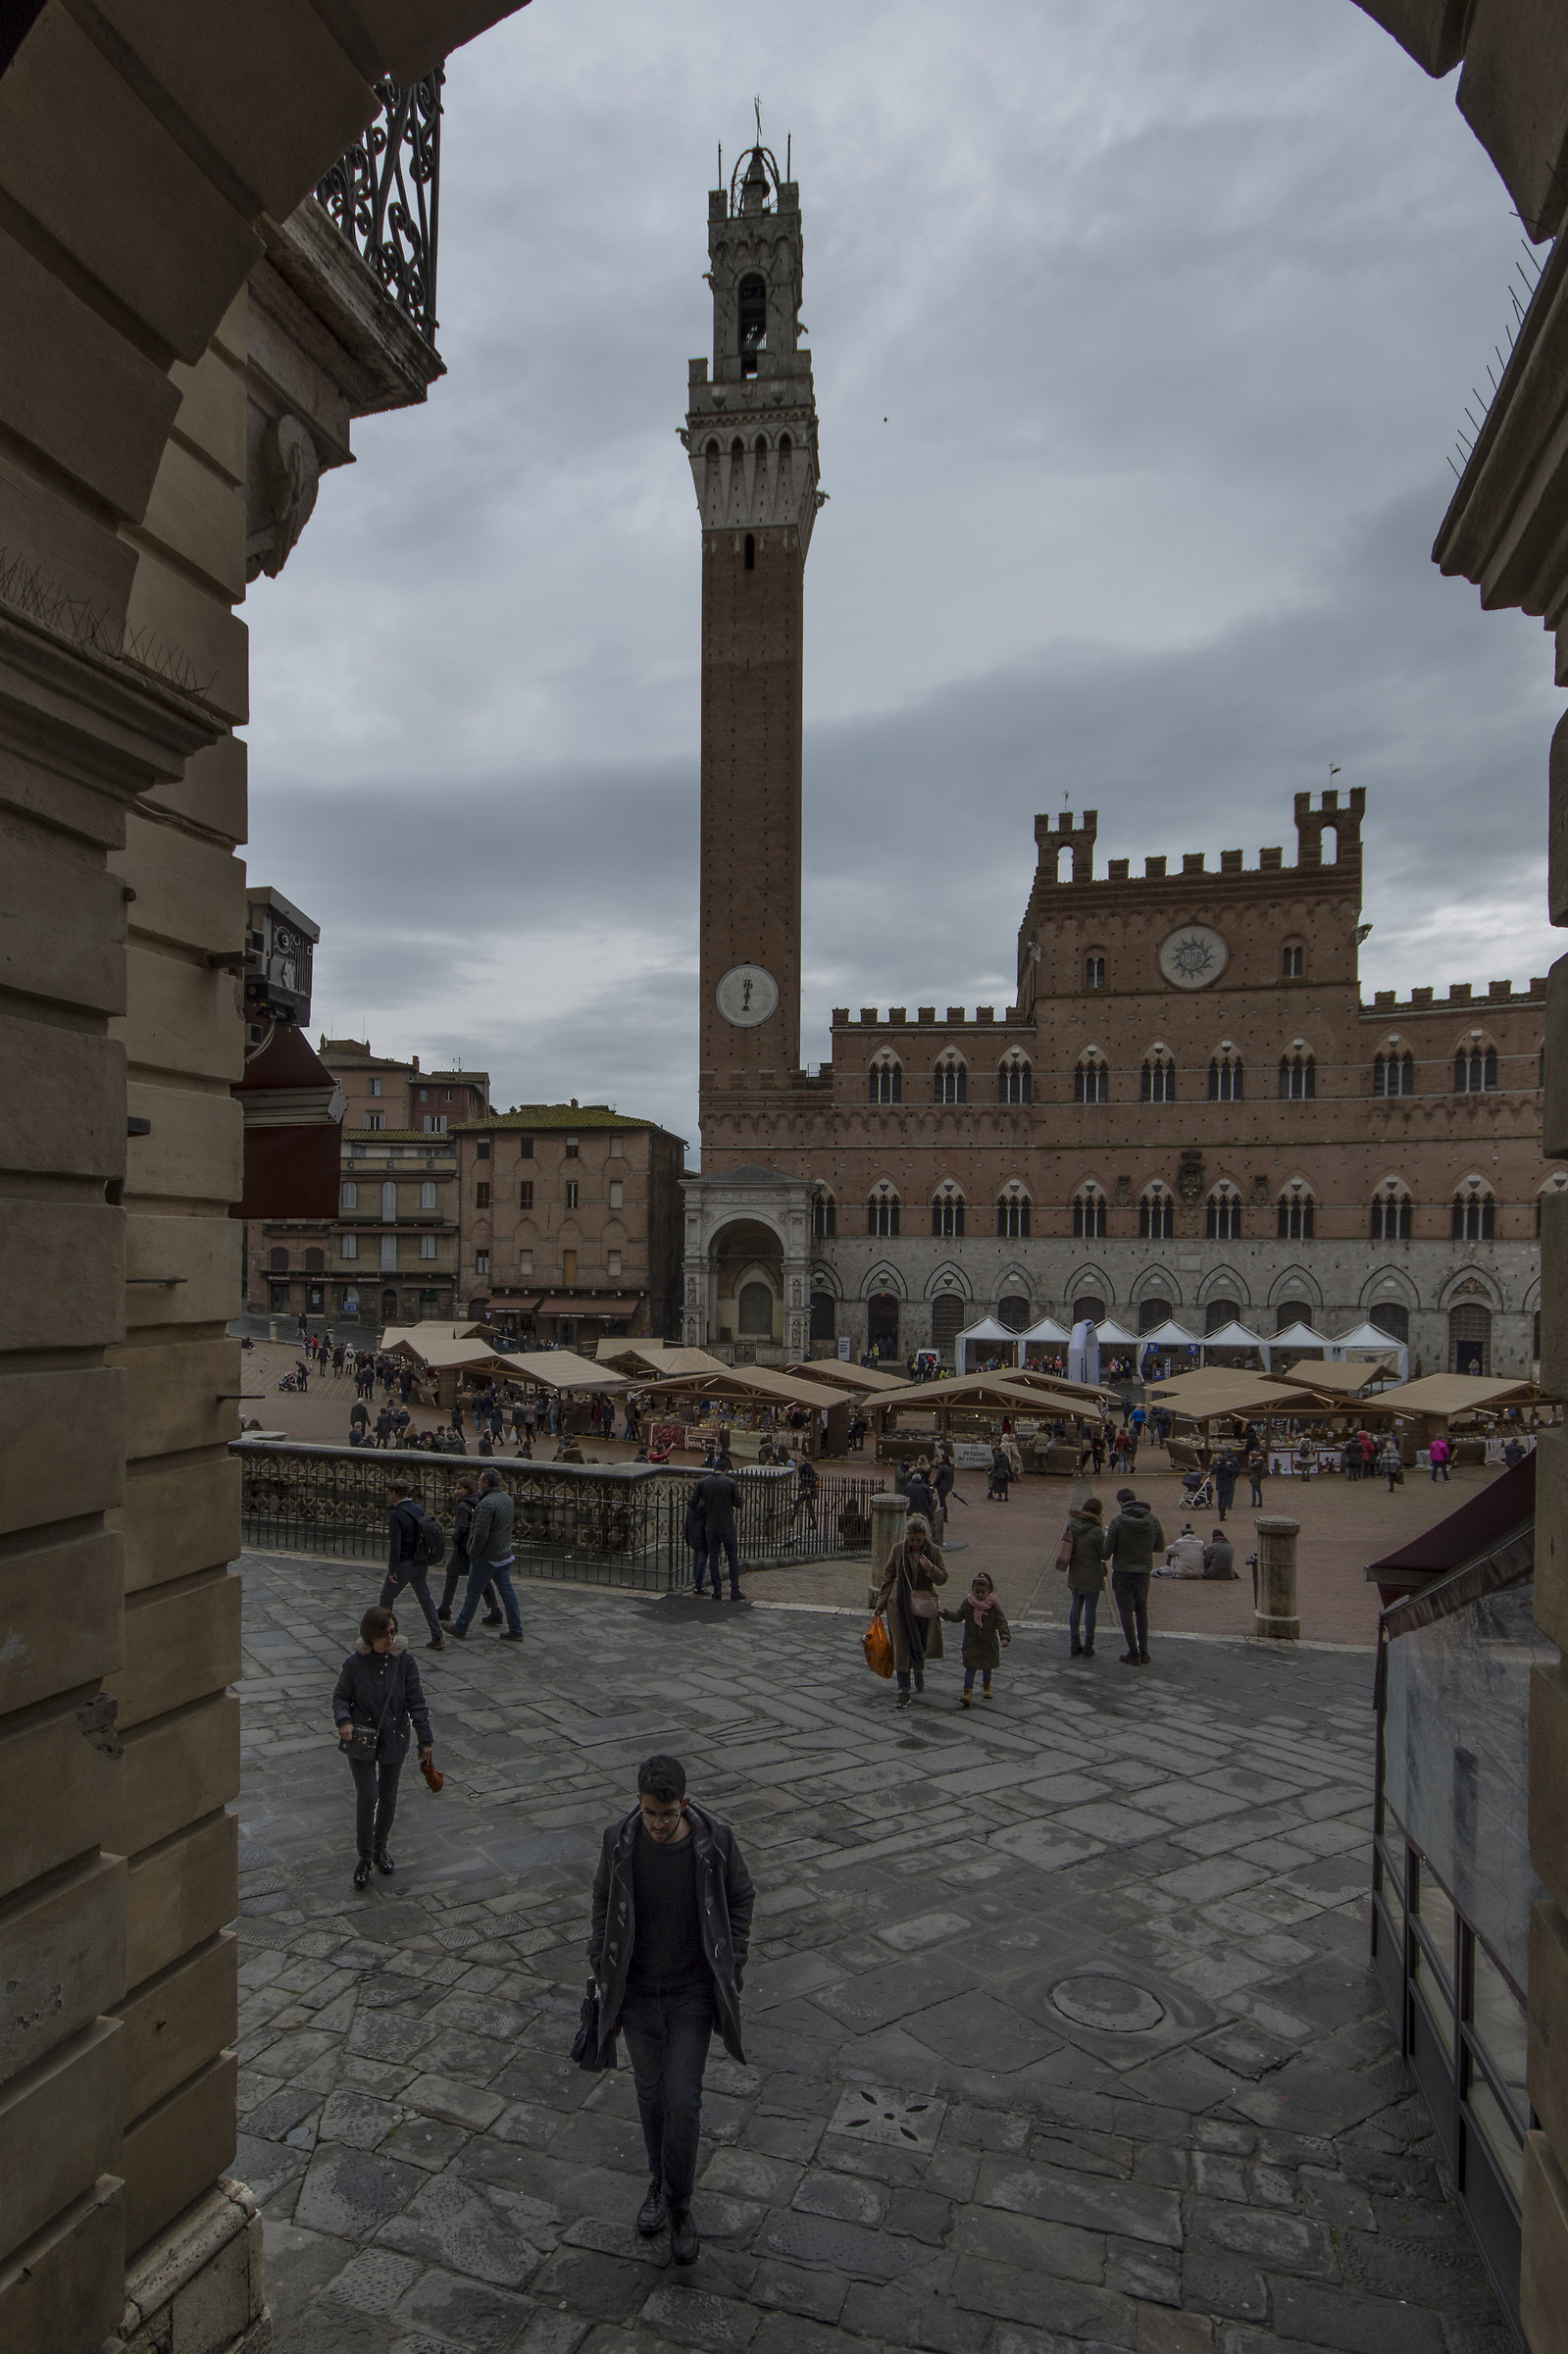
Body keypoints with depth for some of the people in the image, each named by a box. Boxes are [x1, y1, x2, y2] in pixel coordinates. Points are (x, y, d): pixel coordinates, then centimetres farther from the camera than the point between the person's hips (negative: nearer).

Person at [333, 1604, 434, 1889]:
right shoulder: (355, 1664, -13)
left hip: (394, 1740, 2)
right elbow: (340, 1697, 0)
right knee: (367, 1797, -6)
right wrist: (344, 1721, -21)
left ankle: (380, 1848, 36)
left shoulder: (405, 1661, -10)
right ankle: (364, 1858, 12)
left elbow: (416, 1702, -5)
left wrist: (426, 1739, -5)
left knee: (388, 1797, 14)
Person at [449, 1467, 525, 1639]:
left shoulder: (487, 1504, -23)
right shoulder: (506, 1499, 6)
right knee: (507, 1591, 11)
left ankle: (460, 1628, 21)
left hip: (487, 1558, -8)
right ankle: (515, 1631, 13)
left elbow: (480, 1534, -25)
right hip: (504, 1555, 8)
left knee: (473, 1593, 7)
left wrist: (473, 1554, -12)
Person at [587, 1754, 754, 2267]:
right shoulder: (618, 1841, -15)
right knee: (650, 2093, 16)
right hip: (636, 1992, 2)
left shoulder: (715, 1841, -19)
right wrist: (602, 1971, 4)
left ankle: (678, 2203, 22)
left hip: (693, 1993, -2)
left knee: (683, 2101, 0)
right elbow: (603, 1907, 3)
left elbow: (740, 1901, -3)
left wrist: (731, 1971, -3)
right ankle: (658, 2182, 40)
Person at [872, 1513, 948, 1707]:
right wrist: (880, 1603, 3)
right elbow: (888, 1577, 3)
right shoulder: (898, 1550, -6)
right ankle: (903, 1690, 4)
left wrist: (930, 1569, -25)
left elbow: (943, 1578, -4)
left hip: (924, 1607, 1)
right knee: (902, 1647, -3)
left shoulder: (933, 1551, -5)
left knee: (922, 1644, 13)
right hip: (900, 1607, -1)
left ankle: (919, 1669, 45)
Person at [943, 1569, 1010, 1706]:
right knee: (970, 1666, -6)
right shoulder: (967, 1603, -4)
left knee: (987, 1666, 17)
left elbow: (1001, 1622, -9)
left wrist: (1005, 1636, -22)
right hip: (972, 1642, 0)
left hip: (989, 1642, 0)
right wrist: (945, 1614, -16)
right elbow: (958, 1616, 0)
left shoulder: (994, 1605, -8)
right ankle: (967, 1691, -4)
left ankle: (986, 1686, 40)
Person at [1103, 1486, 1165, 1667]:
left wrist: (1106, 1536, 8)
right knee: (1142, 1611, 18)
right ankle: (1144, 1651, 19)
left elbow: (1107, 1553, -12)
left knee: (1126, 1612, 5)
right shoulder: (1152, 1520, -5)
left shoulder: (1118, 1522, -16)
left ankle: (1133, 1653, 7)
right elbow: (1160, 1547, 5)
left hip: (1122, 1573, -4)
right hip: (1143, 1572, 4)